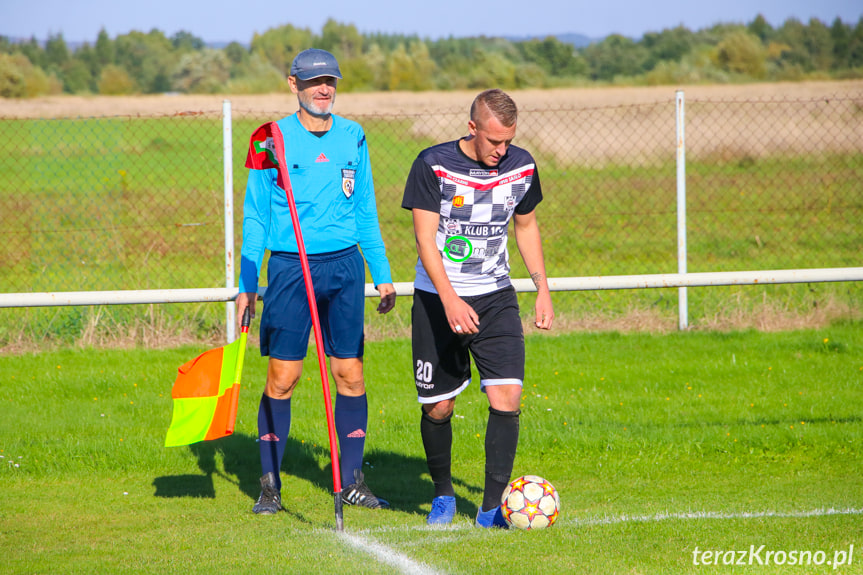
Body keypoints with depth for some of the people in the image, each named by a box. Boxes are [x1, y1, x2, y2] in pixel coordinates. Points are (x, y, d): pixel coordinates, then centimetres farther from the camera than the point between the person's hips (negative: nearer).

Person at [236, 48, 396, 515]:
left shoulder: (352, 138, 9)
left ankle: (351, 482, 11)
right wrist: (247, 284, -3)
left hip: (344, 266, 3)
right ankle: (269, 484, 4)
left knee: (350, 373, 2)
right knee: (282, 377, -4)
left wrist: (382, 275, 14)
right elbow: (255, 215, 1)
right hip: (289, 267, -3)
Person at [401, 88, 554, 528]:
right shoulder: (433, 165, -13)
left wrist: (543, 289, 11)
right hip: (438, 298, -2)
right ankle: (443, 494, 27)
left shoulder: (521, 166, 0)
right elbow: (425, 237, -16)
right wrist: (450, 301, -26)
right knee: (437, 407, 2)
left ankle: (492, 507, -8)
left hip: (496, 296, 3)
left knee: (507, 397, -14)